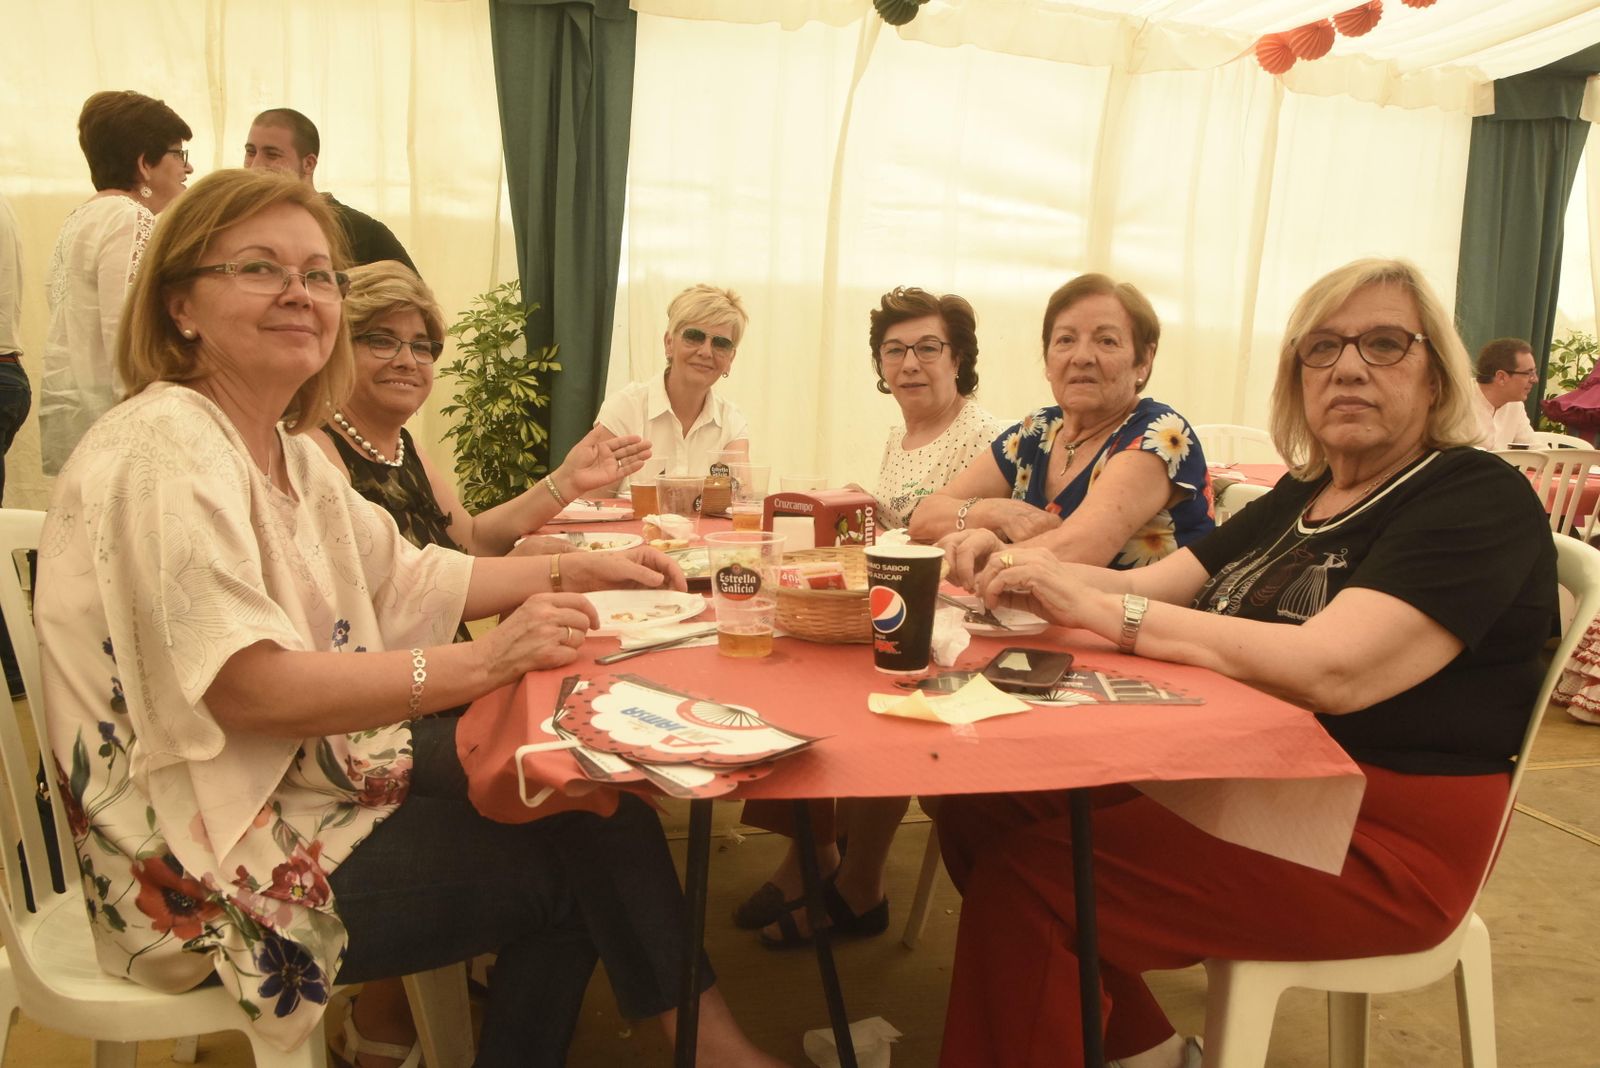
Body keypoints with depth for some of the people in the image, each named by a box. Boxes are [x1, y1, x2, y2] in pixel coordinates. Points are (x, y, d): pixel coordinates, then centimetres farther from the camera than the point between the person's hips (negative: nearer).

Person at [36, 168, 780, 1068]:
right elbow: (246, 685, -29)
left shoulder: (286, 450, 10)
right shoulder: (163, 451, -20)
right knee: (587, 851, -9)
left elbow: (405, 574, 15)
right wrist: (483, 663, -34)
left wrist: (574, 570, 6)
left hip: (312, 777, 9)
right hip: (214, 867, -9)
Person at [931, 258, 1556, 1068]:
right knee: (984, 804, -5)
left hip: (1381, 843, -8)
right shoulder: (1299, 497, 13)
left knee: (1028, 873, -23)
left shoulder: (1479, 501, -11)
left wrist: (1096, 607, -25)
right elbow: (1150, 589, 7)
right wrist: (1034, 577, -15)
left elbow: (1331, 669, -27)